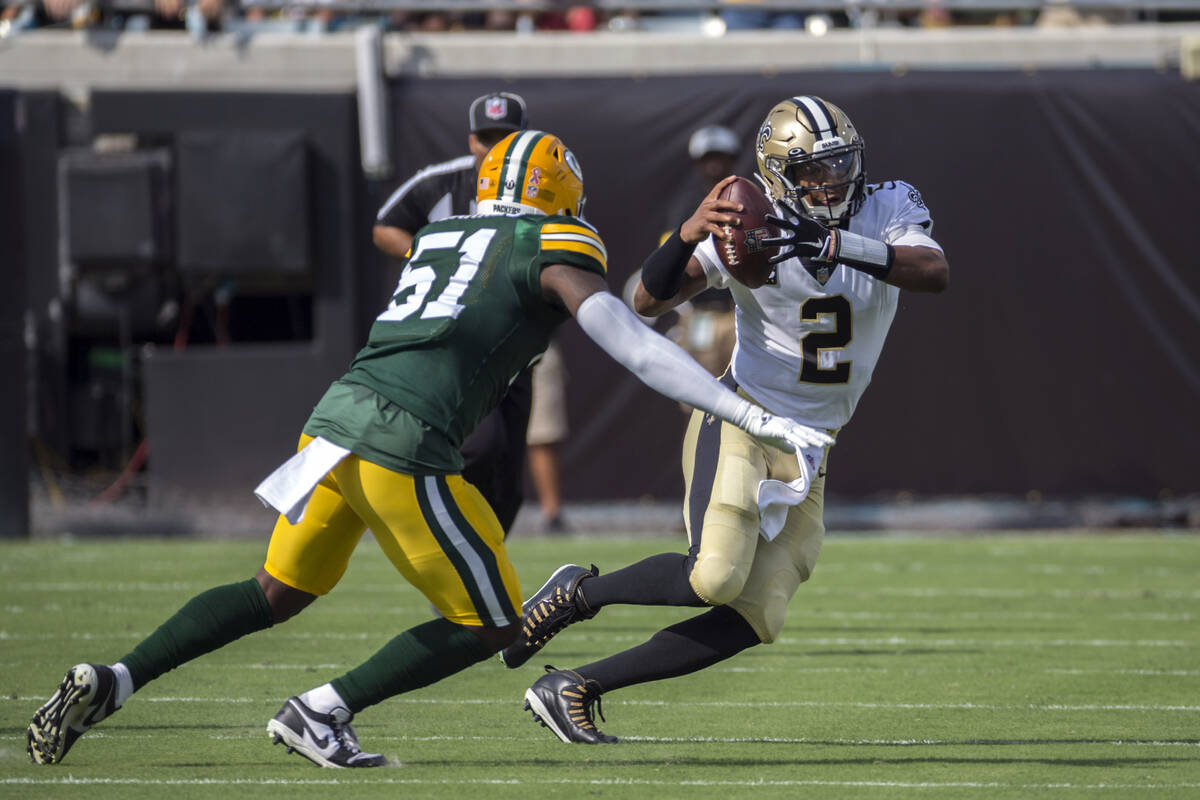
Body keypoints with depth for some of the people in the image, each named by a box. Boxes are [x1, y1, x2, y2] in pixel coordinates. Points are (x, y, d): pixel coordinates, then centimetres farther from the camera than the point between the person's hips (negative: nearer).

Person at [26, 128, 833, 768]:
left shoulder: (439, 238, 24)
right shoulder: (552, 251, 5)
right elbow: (635, 349, -3)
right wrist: (754, 418, -3)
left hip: (337, 415, 7)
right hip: (404, 444, -7)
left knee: (278, 592, 25)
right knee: (488, 623, 9)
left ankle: (110, 683, 15)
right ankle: (324, 711, 3)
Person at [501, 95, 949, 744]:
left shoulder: (889, 211, -2)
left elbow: (935, 273, -22)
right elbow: (649, 300, -17)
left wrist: (842, 247, -36)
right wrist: (688, 235, -36)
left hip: (807, 456, 5)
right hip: (740, 424, -5)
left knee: (753, 621, -3)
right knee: (715, 576, -27)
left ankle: (573, 689, 4)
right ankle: (578, 593, -1)